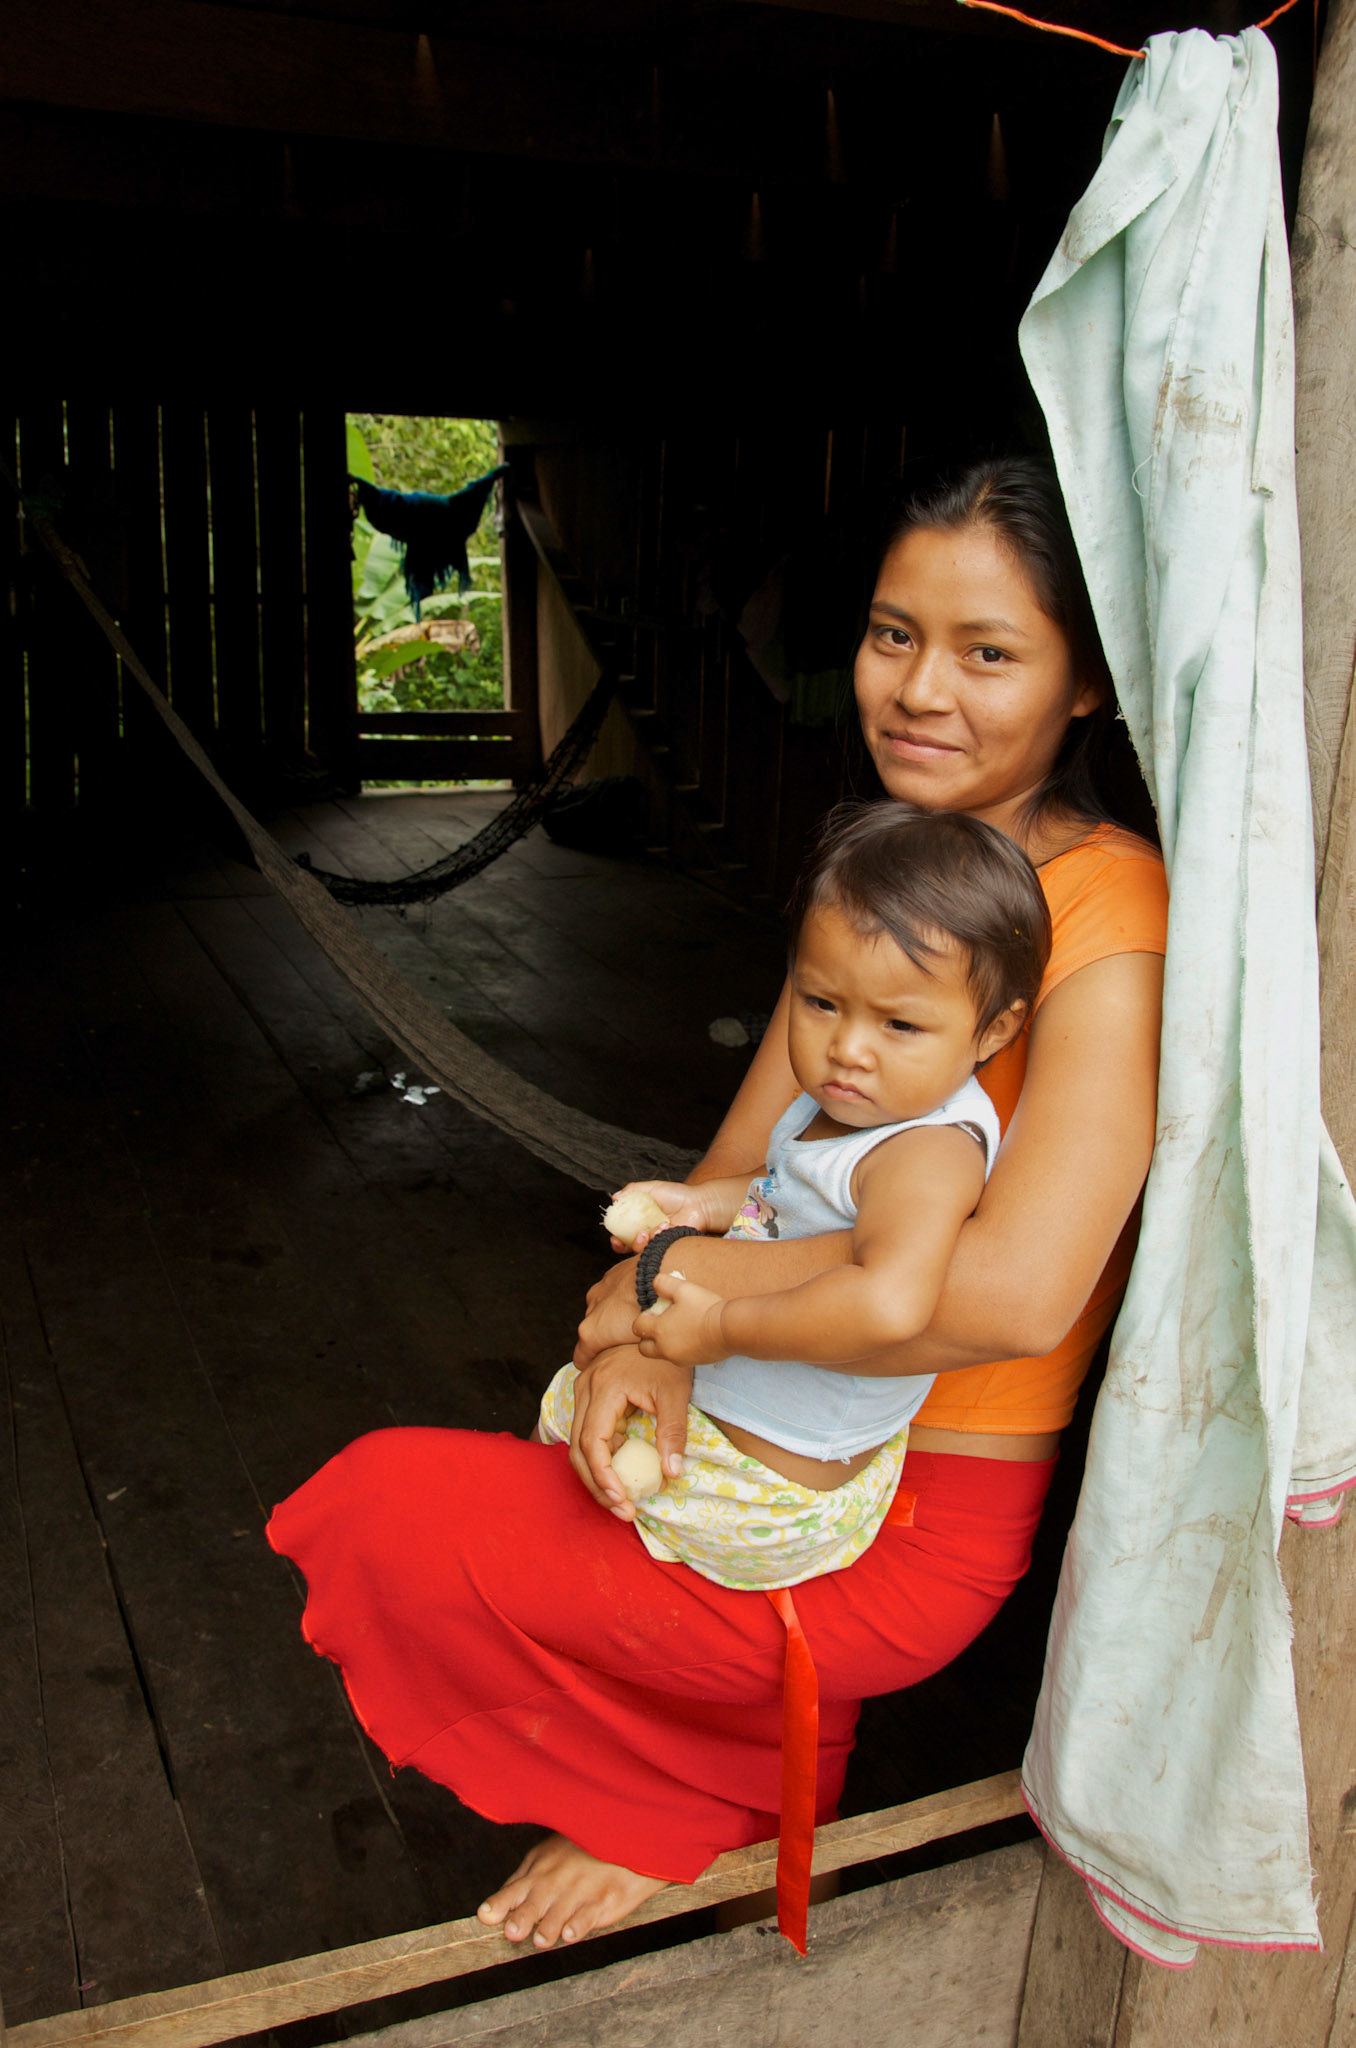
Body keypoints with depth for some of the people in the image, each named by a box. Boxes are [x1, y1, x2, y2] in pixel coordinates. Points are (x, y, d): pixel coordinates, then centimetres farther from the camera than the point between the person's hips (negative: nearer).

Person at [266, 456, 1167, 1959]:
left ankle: (678, 1808, 15)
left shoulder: (1110, 912, -23)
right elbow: (740, 1161, 2)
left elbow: (1014, 1291, -35)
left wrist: (681, 1274, -24)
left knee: (387, 1510, -4)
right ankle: (682, 1788, 31)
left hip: (916, 1528, -8)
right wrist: (645, 1330, -19)